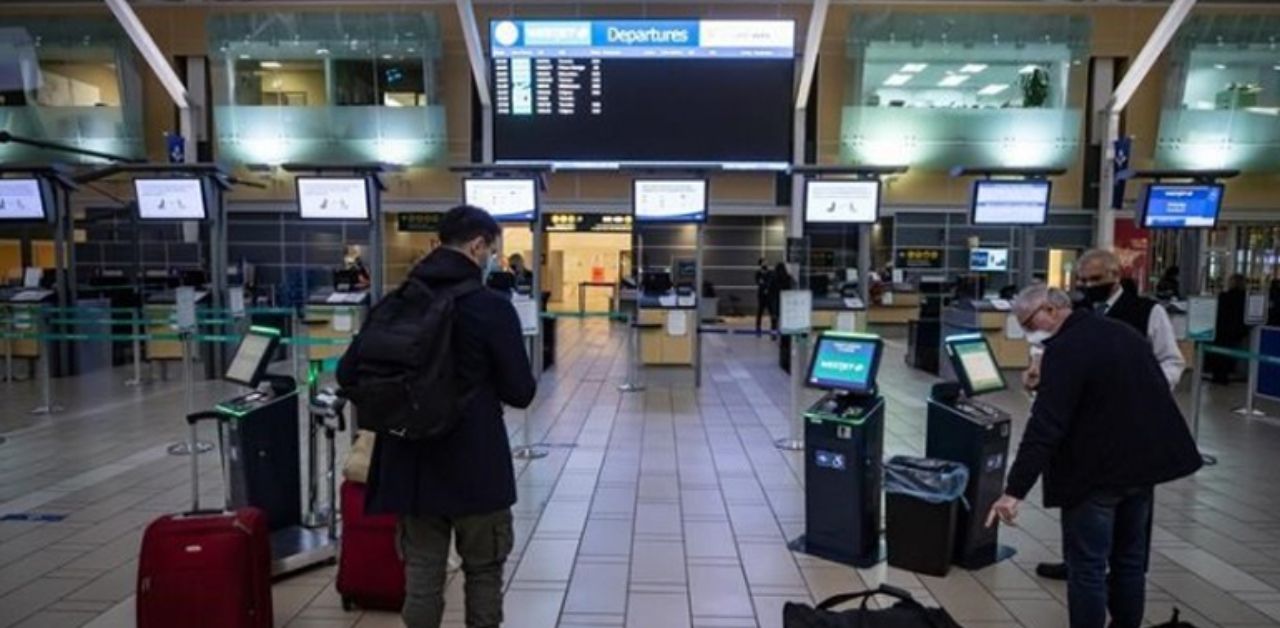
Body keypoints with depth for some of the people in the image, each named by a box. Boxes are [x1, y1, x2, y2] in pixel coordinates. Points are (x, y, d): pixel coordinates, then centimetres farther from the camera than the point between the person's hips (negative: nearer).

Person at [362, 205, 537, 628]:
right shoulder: (492, 307, -14)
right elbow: (521, 393, -10)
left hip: (411, 461, 5)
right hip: (475, 465, -5)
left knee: (421, 573, 12)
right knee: (483, 571, 12)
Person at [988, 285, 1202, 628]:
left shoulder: (1065, 350, -20)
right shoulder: (1122, 332, 10)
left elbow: (1045, 426, -27)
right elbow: (1158, 387, 20)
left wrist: (1015, 490, -28)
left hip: (1097, 470, -9)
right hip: (1142, 459, 9)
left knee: (1087, 566, 1)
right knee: (1130, 557, 20)